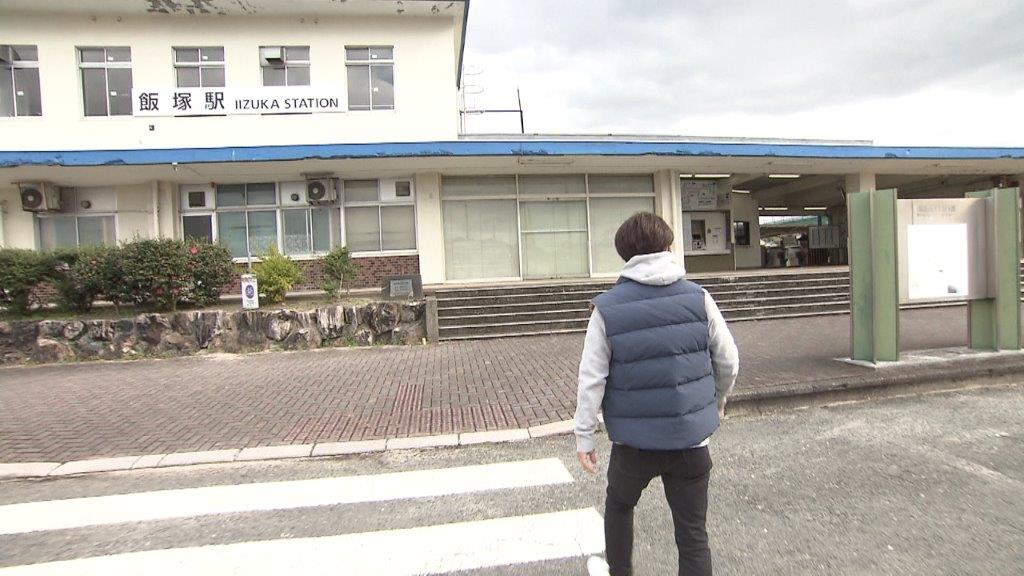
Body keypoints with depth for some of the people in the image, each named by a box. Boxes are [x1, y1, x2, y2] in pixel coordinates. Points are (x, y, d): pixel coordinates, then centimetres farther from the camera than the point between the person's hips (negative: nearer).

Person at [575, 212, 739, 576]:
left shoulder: (607, 308, -10)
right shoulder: (698, 298, -6)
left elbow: (591, 379, -10)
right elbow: (729, 362, 2)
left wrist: (584, 436, 0)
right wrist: (718, 401, 22)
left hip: (634, 440, 0)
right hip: (691, 437, 1)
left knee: (619, 506, 27)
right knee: (693, 535, 14)